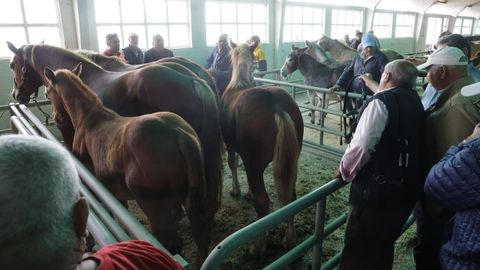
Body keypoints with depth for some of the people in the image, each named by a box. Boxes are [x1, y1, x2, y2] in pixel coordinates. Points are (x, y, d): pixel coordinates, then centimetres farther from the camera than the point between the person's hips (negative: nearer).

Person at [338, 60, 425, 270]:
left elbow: (361, 146, -25)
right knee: (384, 250, 26)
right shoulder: (416, 103, 9)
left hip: (375, 194, -8)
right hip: (406, 193, 8)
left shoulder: (381, 101, -14)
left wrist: (345, 171, -8)